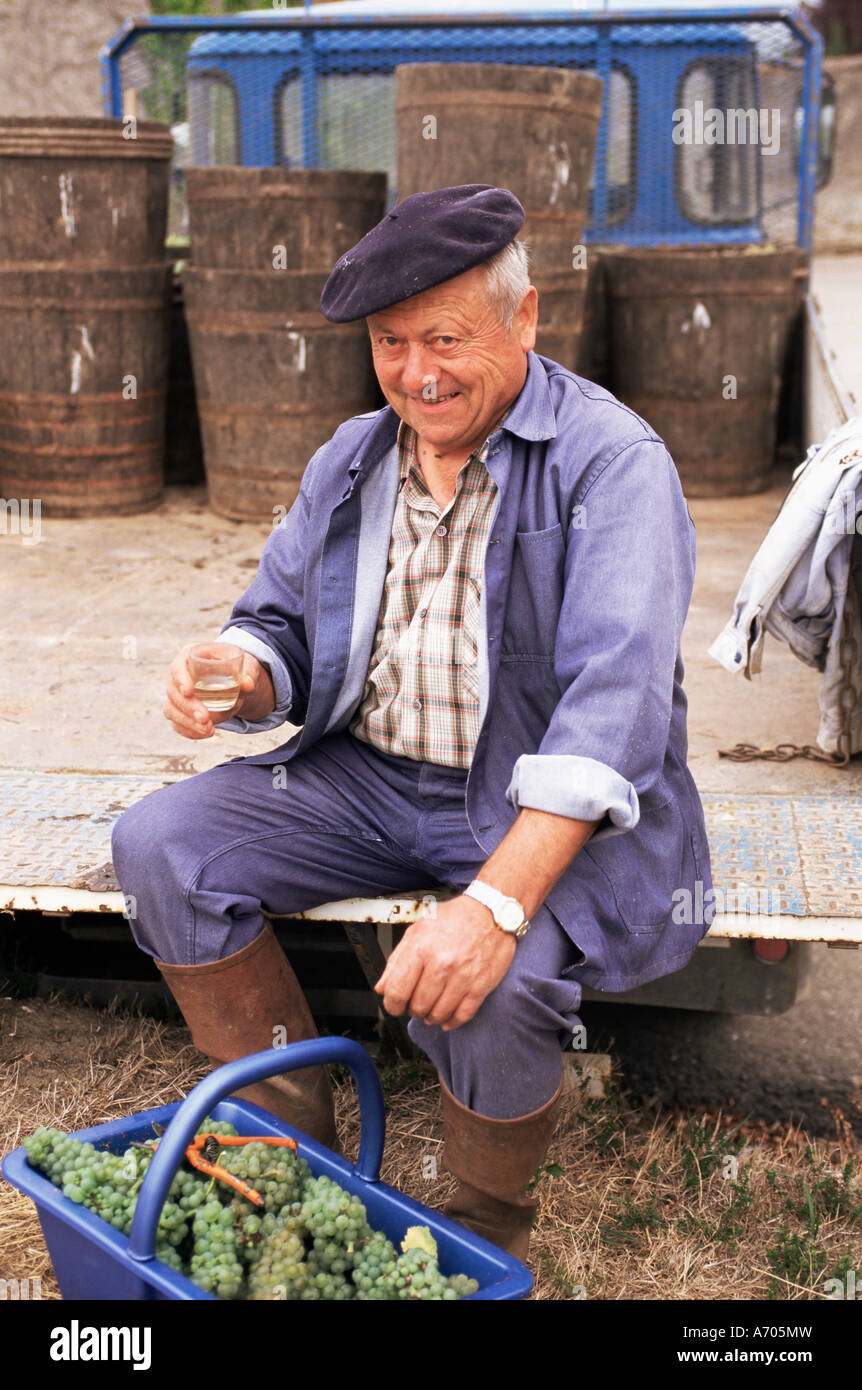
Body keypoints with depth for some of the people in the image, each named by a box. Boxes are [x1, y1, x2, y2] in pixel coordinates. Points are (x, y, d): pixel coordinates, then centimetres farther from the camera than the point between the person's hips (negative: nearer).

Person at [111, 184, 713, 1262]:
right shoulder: (349, 460, 8)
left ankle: (489, 1237, 1)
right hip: (365, 780, 6)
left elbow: (615, 697, -27)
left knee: (484, 988, -34)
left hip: (549, 808, -6)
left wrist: (496, 902, -38)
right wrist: (244, 678, -14)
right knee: (158, 846, -10)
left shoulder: (612, 463, -15)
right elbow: (280, 623, 15)